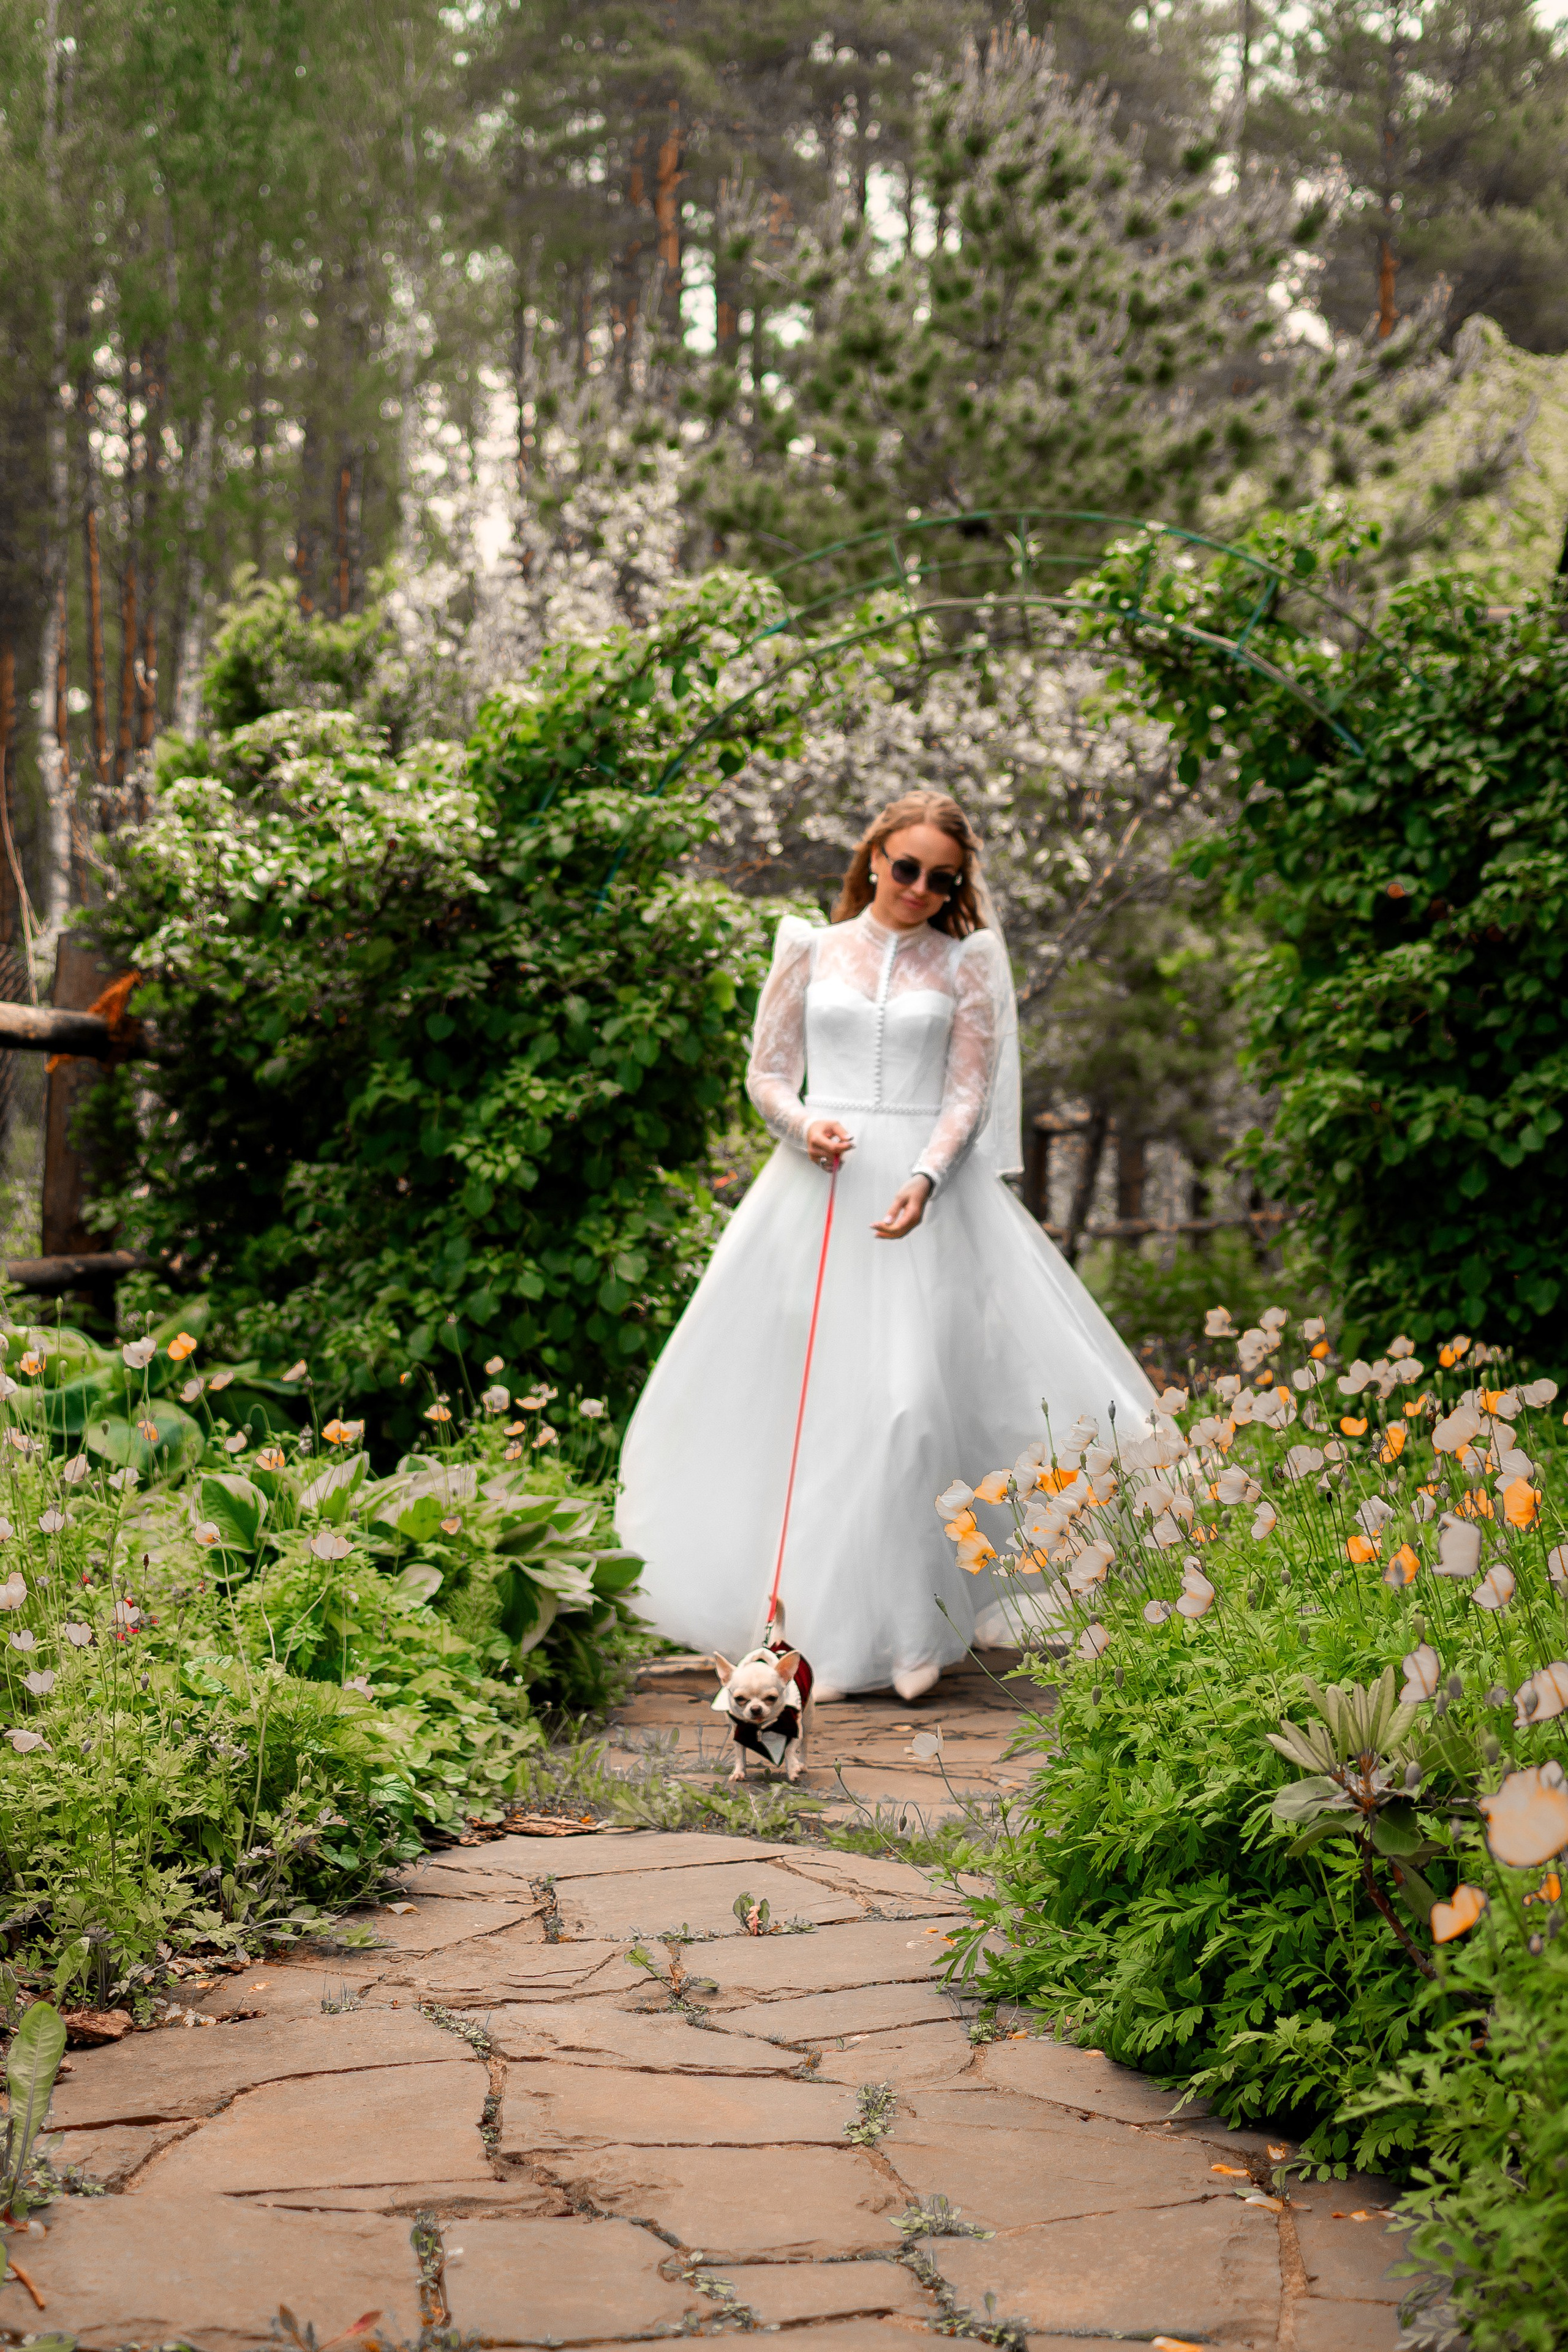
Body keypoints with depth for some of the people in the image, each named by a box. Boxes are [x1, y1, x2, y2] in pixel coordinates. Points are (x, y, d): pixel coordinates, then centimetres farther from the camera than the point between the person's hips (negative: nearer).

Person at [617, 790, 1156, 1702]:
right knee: (804, 1398, -1)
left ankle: (910, 1629, -4)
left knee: (911, 1401, -11)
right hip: (819, 1184, 1)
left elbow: (968, 1093, 2)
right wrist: (802, 1124, -10)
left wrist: (924, 1180, -15)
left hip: (923, 1189, -1)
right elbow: (768, 1073, 12)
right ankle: (810, 1620, 9)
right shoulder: (813, 950, 11)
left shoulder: (967, 963, 8)